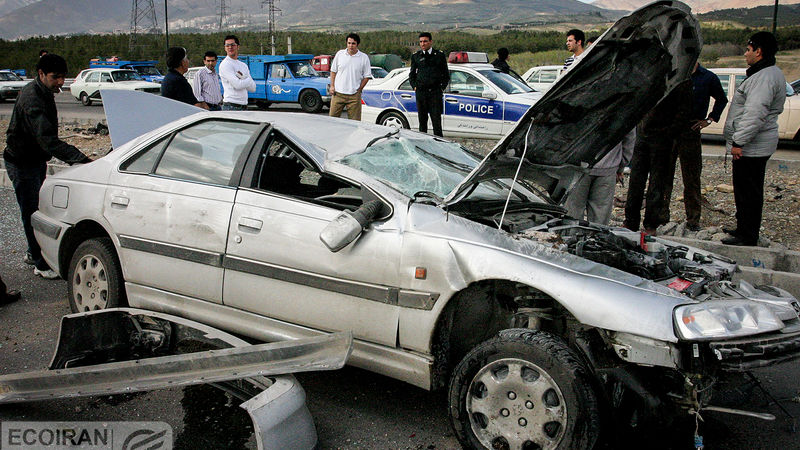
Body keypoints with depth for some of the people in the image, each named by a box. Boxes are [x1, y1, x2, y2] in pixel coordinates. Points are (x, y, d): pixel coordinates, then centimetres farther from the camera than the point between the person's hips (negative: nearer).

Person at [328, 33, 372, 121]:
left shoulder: (364, 57, -1)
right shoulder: (340, 54, 4)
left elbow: (367, 76, 3)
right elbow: (333, 71, 13)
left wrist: (359, 90, -4)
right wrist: (332, 86, 4)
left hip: (354, 95, -1)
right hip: (338, 93, 2)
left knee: (354, 121, 0)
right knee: (333, 117, 4)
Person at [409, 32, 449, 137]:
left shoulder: (439, 55, 7)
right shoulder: (416, 56, 11)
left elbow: (446, 75, 12)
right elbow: (411, 74, 19)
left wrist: (442, 88, 1)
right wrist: (414, 87, 6)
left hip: (435, 92, -2)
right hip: (420, 92, 2)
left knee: (436, 120, -6)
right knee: (422, 119, 6)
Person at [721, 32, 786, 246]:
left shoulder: (765, 77, -19)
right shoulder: (766, 74, 18)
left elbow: (755, 114, -27)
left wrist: (738, 142, -25)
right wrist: (737, 139, 24)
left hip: (751, 147, -11)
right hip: (754, 145, 11)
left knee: (747, 192, -5)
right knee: (746, 190, 18)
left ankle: (747, 236, 2)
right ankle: (744, 229, 29)